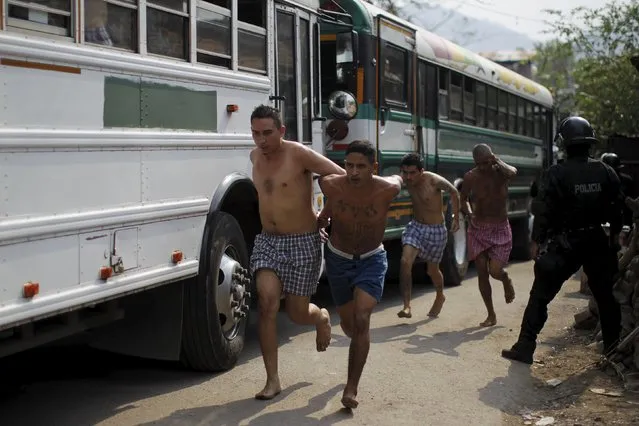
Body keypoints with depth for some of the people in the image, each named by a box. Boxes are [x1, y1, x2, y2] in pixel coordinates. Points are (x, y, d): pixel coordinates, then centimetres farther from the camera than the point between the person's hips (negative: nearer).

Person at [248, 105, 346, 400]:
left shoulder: (299, 154, -15)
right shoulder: (255, 156, 6)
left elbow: (341, 177, -14)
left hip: (303, 242, -4)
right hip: (267, 241, 4)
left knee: (297, 313, 4)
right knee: (267, 302, -15)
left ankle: (321, 318, 44)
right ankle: (272, 380, -7)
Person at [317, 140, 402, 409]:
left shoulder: (387, 190, -25)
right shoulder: (332, 186, -23)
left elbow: (397, 178, 2)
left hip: (371, 260, -2)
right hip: (337, 258, 2)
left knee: (362, 320, -20)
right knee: (348, 323, 16)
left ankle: (351, 389, -15)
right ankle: (360, 345, 52)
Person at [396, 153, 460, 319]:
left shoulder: (434, 181, -22)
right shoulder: (405, 180, -10)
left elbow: (454, 192, -7)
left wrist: (456, 218, -4)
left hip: (436, 230, -3)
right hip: (415, 226, 3)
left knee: (432, 270, 13)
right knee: (405, 262, -20)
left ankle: (440, 297, 45)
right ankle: (406, 306, -17)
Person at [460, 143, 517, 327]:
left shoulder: (500, 172, -9)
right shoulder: (470, 177, -4)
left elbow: (512, 172, -34)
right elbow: (463, 199, 12)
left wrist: (497, 161, -20)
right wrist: (469, 213, -3)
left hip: (500, 229, -2)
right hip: (478, 229, 2)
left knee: (495, 271, -13)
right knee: (482, 273, 2)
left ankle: (507, 280, 26)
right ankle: (491, 315, 16)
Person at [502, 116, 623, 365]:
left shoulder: (556, 174, -12)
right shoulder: (605, 172, 1)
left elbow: (544, 210, -13)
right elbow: (617, 207, 7)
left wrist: (537, 240, -5)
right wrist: (615, 234, 18)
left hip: (565, 244, -4)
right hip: (597, 242, 4)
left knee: (540, 296, 1)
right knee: (605, 295, 19)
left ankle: (524, 348, -2)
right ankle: (613, 346, 29)